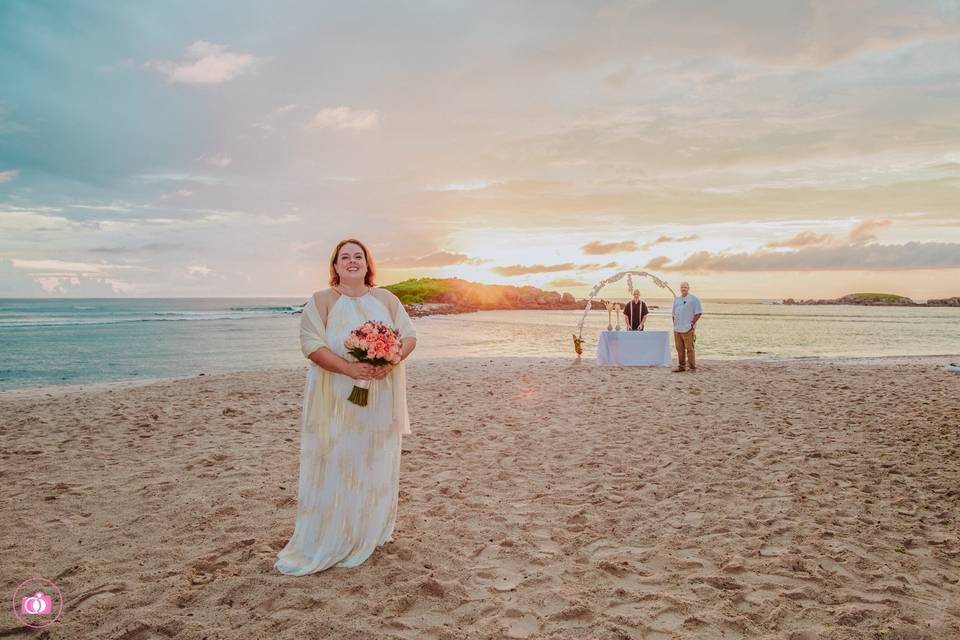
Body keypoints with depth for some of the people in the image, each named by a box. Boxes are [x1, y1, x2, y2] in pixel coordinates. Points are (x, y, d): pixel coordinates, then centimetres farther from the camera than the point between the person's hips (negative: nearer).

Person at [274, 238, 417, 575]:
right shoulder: (320, 301, -1)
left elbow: (409, 336, 6)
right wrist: (350, 368, -25)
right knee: (331, 466, -1)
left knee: (375, 465, 9)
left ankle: (367, 534, 24)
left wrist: (392, 360, -16)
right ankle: (321, 544, 9)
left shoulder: (386, 299, 8)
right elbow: (311, 344, -11)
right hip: (336, 399, -3)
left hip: (380, 399, 3)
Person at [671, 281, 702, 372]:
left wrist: (692, 323, -9)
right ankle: (681, 366, 16)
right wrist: (674, 324, 12)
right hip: (677, 329, 6)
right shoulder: (676, 299, 17)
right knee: (679, 348, 9)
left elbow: (699, 312, -5)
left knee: (689, 348, -6)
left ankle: (692, 367, 0)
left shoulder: (693, 299, -2)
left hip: (687, 329, -6)